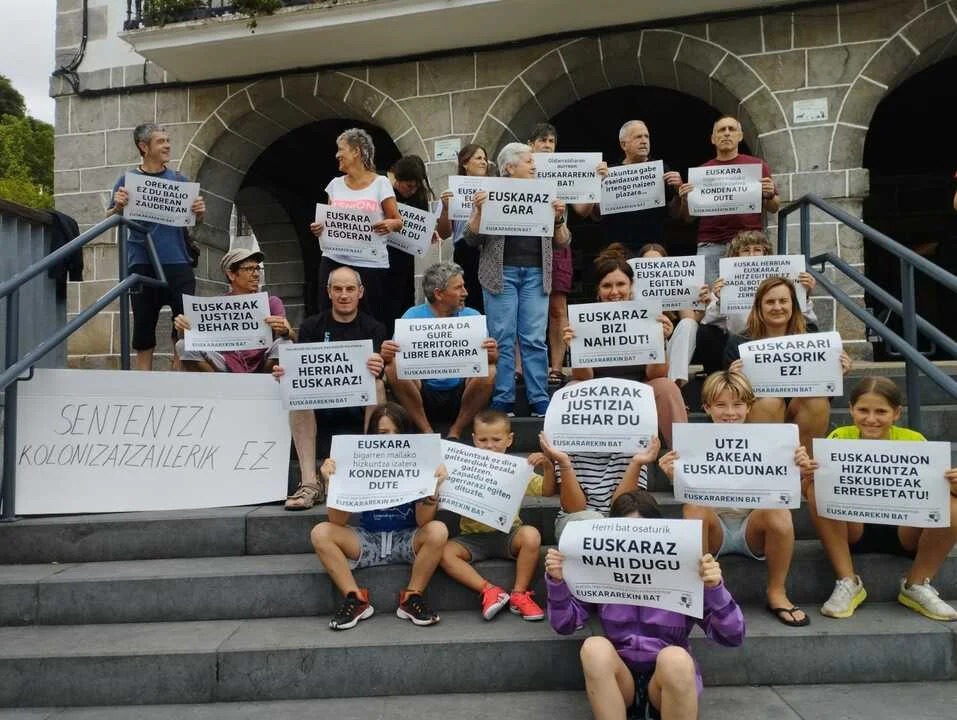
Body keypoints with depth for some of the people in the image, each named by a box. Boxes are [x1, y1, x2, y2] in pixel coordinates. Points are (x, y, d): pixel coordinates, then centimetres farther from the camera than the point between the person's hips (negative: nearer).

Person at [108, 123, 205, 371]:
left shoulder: (179, 179, 11)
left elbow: (193, 222, 14)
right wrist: (118, 206, -16)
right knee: (144, 325, 4)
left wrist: (200, 212, -8)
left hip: (177, 262, 1)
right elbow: (110, 219, 5)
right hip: (142, 264, -1)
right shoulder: (128, 179, 7)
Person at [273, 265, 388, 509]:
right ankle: (309, 482, -31)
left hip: (360, 404, -1)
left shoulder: (374, 328, 6)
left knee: (378, 385, -29)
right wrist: (286, 373, -25)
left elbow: (381, 373, -10)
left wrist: (377, 371, -36)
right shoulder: (311, 326, 10)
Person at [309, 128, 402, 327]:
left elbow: (398, 223, -1)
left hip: (370, 264, -4)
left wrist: (390, 225, -23)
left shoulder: (381, 183, 0)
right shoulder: (335, 184, 13)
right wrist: (318, 229, -3)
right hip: (334, 260, 4)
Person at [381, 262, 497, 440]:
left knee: (489, 371, -25)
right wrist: (386, 355, -31)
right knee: (393, 368, -25)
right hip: (422, 394, -1)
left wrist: (492, 354, -29)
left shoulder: (472, 317, 2)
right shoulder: (413, 316, -1)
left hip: (460, 394, 1)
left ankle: (455, 433, -9)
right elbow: (394, 355, -6)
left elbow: (491, 358, -4)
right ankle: (426, 432, -12)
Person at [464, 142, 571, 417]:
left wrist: (559, 218, -4)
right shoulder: (491, 195, 7)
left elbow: (562, 242, 13)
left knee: (535, 339, 0)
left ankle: (539, 401, 6)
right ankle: (502, 402, 6)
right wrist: (478, 211, -12)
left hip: (535, 273, 2)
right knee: (502, 339, -1)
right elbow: (472, 239, 2)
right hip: (501, 272, -2)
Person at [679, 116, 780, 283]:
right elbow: (687, 216, 14)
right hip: (710, 246, 1)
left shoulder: (757, 165, 12)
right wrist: (685, 200, -7)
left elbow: (774, 208, 13)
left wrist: (769, 195, -9)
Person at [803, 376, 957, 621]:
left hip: (904, 530, 1)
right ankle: (848, 583, -12)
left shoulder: (913, 441, -10)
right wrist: (808, 478, -36)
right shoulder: (840, 438, -11)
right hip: (854, 530, 0)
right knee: (819, 492, -27)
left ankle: (916, 586, -2)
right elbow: (809, 493, -14)